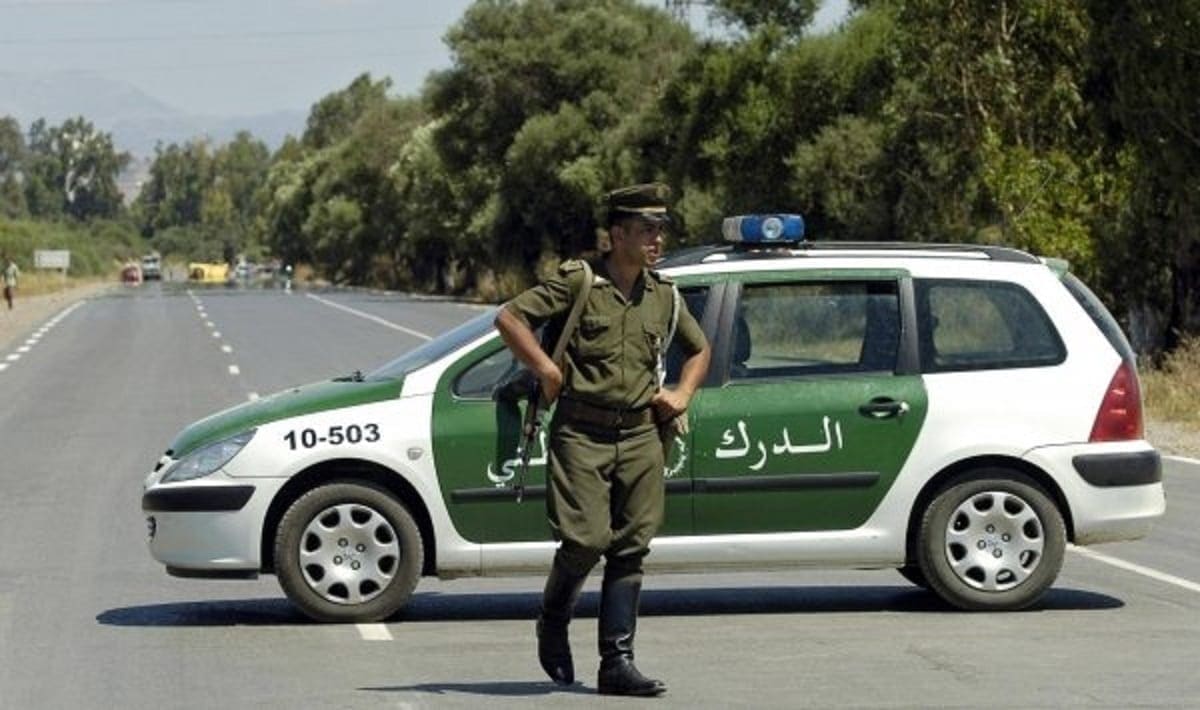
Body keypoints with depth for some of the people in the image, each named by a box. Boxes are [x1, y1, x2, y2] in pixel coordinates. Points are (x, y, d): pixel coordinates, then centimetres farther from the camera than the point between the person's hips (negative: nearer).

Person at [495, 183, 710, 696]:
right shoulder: (577, 283, -5)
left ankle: (618, 663, 2)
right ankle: (552, 623, 17)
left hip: (640, 437, 5)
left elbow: (699, 349, 28)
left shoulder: (664, 296, 12)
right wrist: (547, 372, -11)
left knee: (630, 549, 0)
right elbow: (509, 317, -8)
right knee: (586, 539, -13)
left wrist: (682, 394, 11)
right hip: (582, 434, -5)